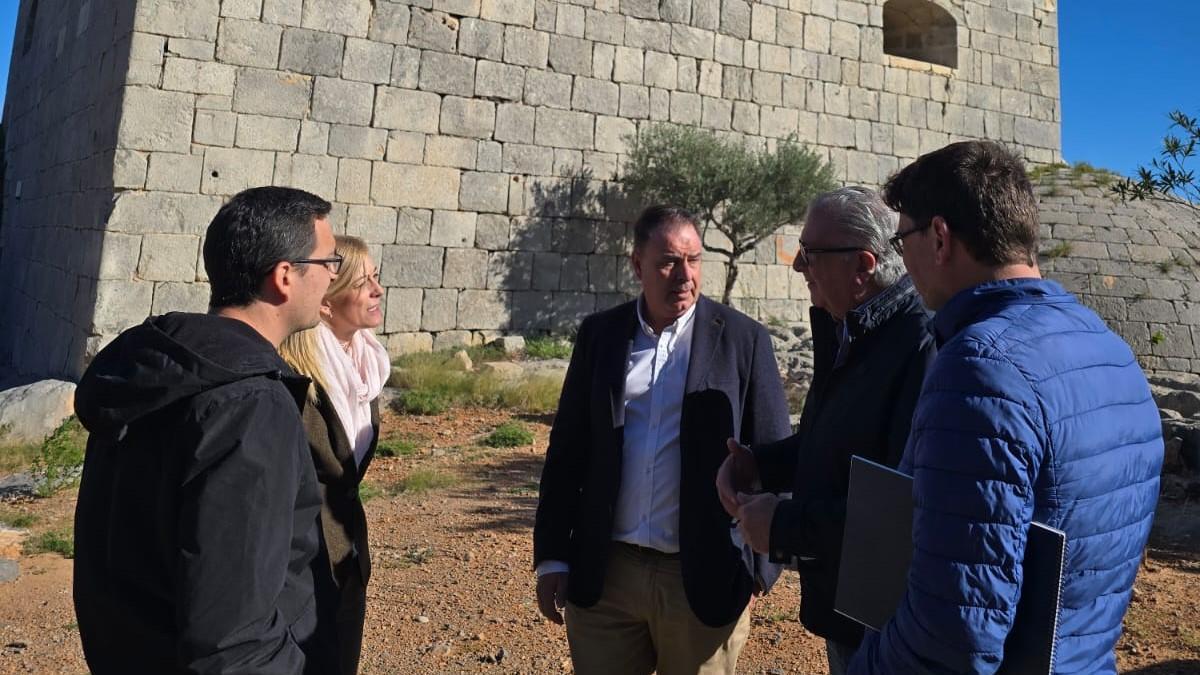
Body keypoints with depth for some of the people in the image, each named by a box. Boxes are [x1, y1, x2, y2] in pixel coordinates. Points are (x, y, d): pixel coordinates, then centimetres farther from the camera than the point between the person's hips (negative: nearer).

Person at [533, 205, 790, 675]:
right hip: (602, 575, 2)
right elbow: (567, 449, 6)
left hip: (703, 579, -2)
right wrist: (552, 556, 5)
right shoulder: (599, 334, 3)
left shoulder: (743, 340, -4)